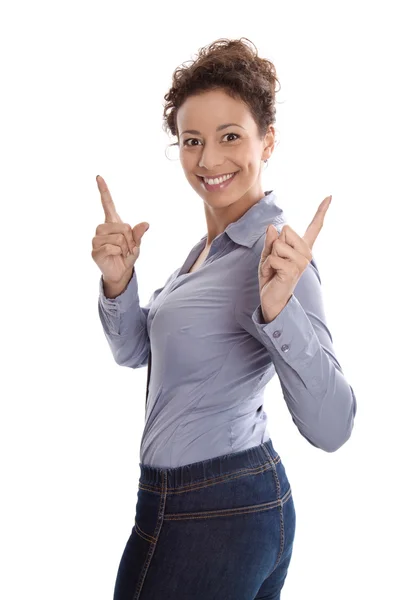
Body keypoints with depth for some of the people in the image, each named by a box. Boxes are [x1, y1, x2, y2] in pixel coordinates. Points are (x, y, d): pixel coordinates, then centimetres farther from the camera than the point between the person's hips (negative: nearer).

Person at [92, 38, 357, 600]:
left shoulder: (279, 256, -20)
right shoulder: (208, 246, 7)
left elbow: (331, 428, -27)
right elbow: (134, 351, 10)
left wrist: (278, 308, -39)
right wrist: (118, 280, -8)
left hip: (214, 516, -8)